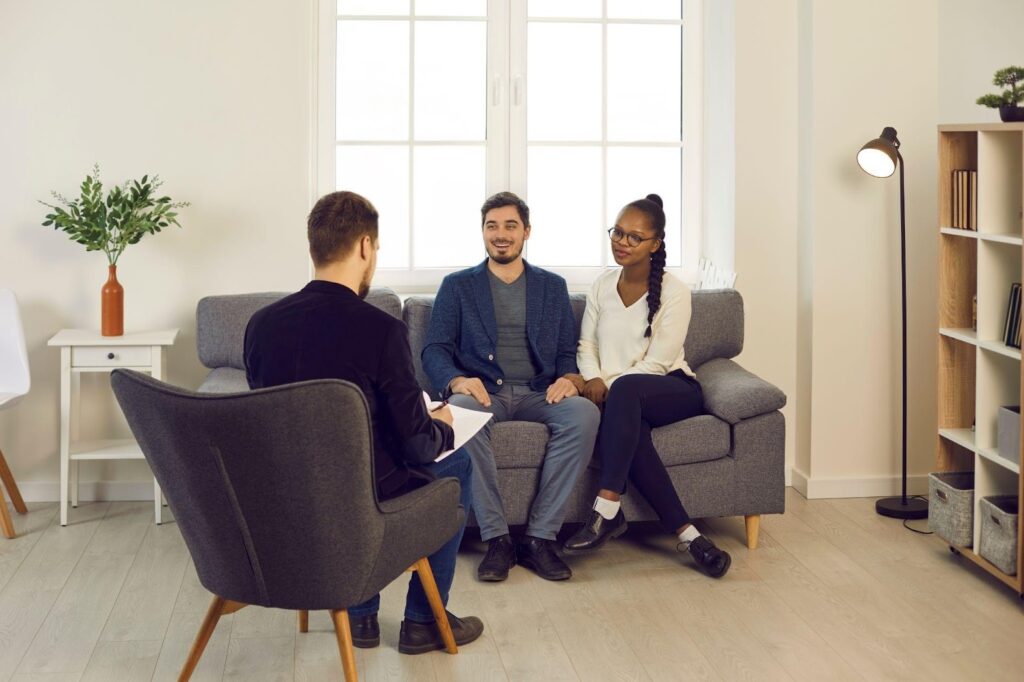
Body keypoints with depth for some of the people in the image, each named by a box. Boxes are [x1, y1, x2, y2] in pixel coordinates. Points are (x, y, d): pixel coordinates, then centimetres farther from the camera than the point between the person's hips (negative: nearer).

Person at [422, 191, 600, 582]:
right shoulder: (457, 286, 14)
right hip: (481, 392, -1)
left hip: (538, 395, 2)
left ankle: (540, 536, -26)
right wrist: (456, 381, -19)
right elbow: (434, 350, 4)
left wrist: (570, 379, -10)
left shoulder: (553, 287, 19)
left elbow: (568, 352, 15)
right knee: (460, 412, -38)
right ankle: (496, 538, -31)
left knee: (585, 413, -32)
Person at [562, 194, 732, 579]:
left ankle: (606, 513, -41)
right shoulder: (602, 287, 12)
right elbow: (586, 344, 12)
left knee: (626, 391, -39)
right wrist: (593, 378, -10)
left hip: (673, 391, -3)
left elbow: (656, 362, -10)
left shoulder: (674, 293, -4)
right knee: (628, 429, -36)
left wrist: (610, 386, -17)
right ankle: (687, 534, -37)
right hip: (622, 400, 3)